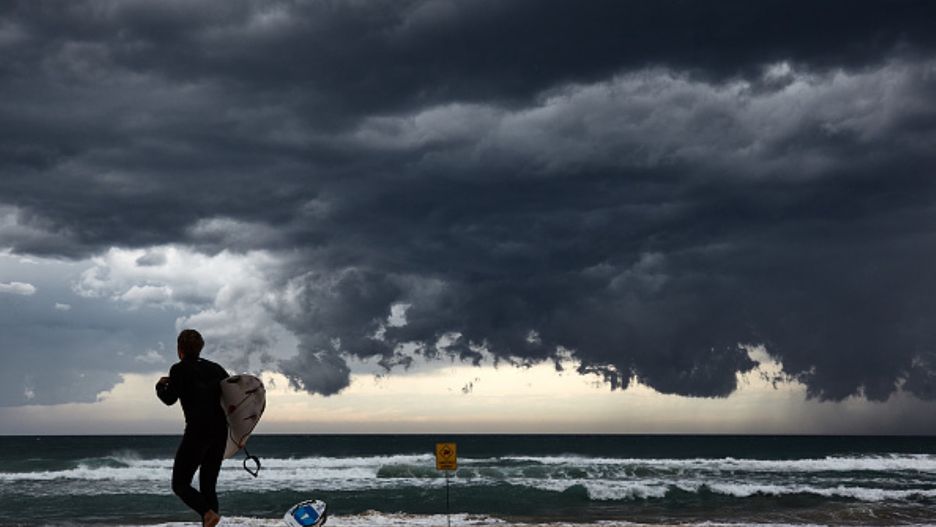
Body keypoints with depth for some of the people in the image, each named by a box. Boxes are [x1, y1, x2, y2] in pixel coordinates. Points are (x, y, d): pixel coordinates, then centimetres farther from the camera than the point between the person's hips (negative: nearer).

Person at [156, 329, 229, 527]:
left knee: (180, 484, 3)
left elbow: (169, 399, -8)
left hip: (197, 431, -6)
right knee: (208, 485, 13)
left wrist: (160, 386, 13)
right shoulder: (214, 368, 14)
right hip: (220, 431, 6)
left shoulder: (179, 369, -2)